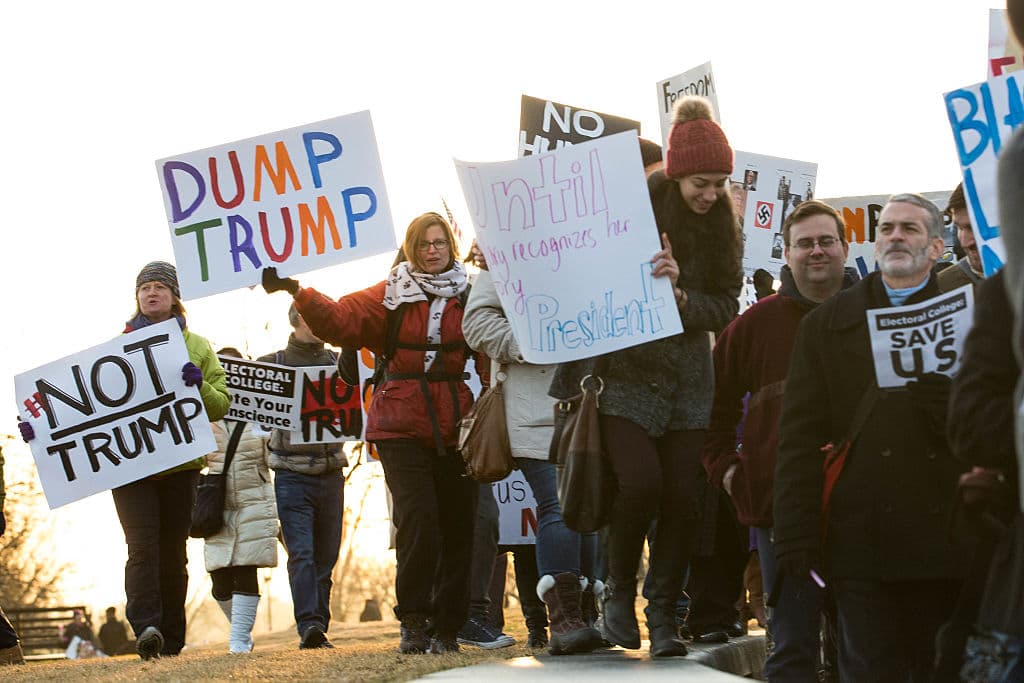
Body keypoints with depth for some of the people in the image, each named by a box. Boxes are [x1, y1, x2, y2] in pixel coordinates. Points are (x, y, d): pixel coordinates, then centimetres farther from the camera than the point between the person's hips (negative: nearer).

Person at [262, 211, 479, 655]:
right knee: (417, 521, -14)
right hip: (402, 427, -1)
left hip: (456, 430, 1)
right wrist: (298, 294, -16)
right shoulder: (390, 296, 6)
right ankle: (413, 621, -3)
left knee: (458, 528, 2)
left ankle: (446, 629, 12)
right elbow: (339, 320, -3)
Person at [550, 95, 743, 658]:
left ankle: (663, 612, 10)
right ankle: (618, 592, 6)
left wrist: (680, 295, -19)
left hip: (687, 378, 4)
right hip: (625, 374, -4)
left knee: (681, 495, -3)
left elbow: (725, 308, -1)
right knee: (640, 482, -17)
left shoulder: (721, 227, 3)